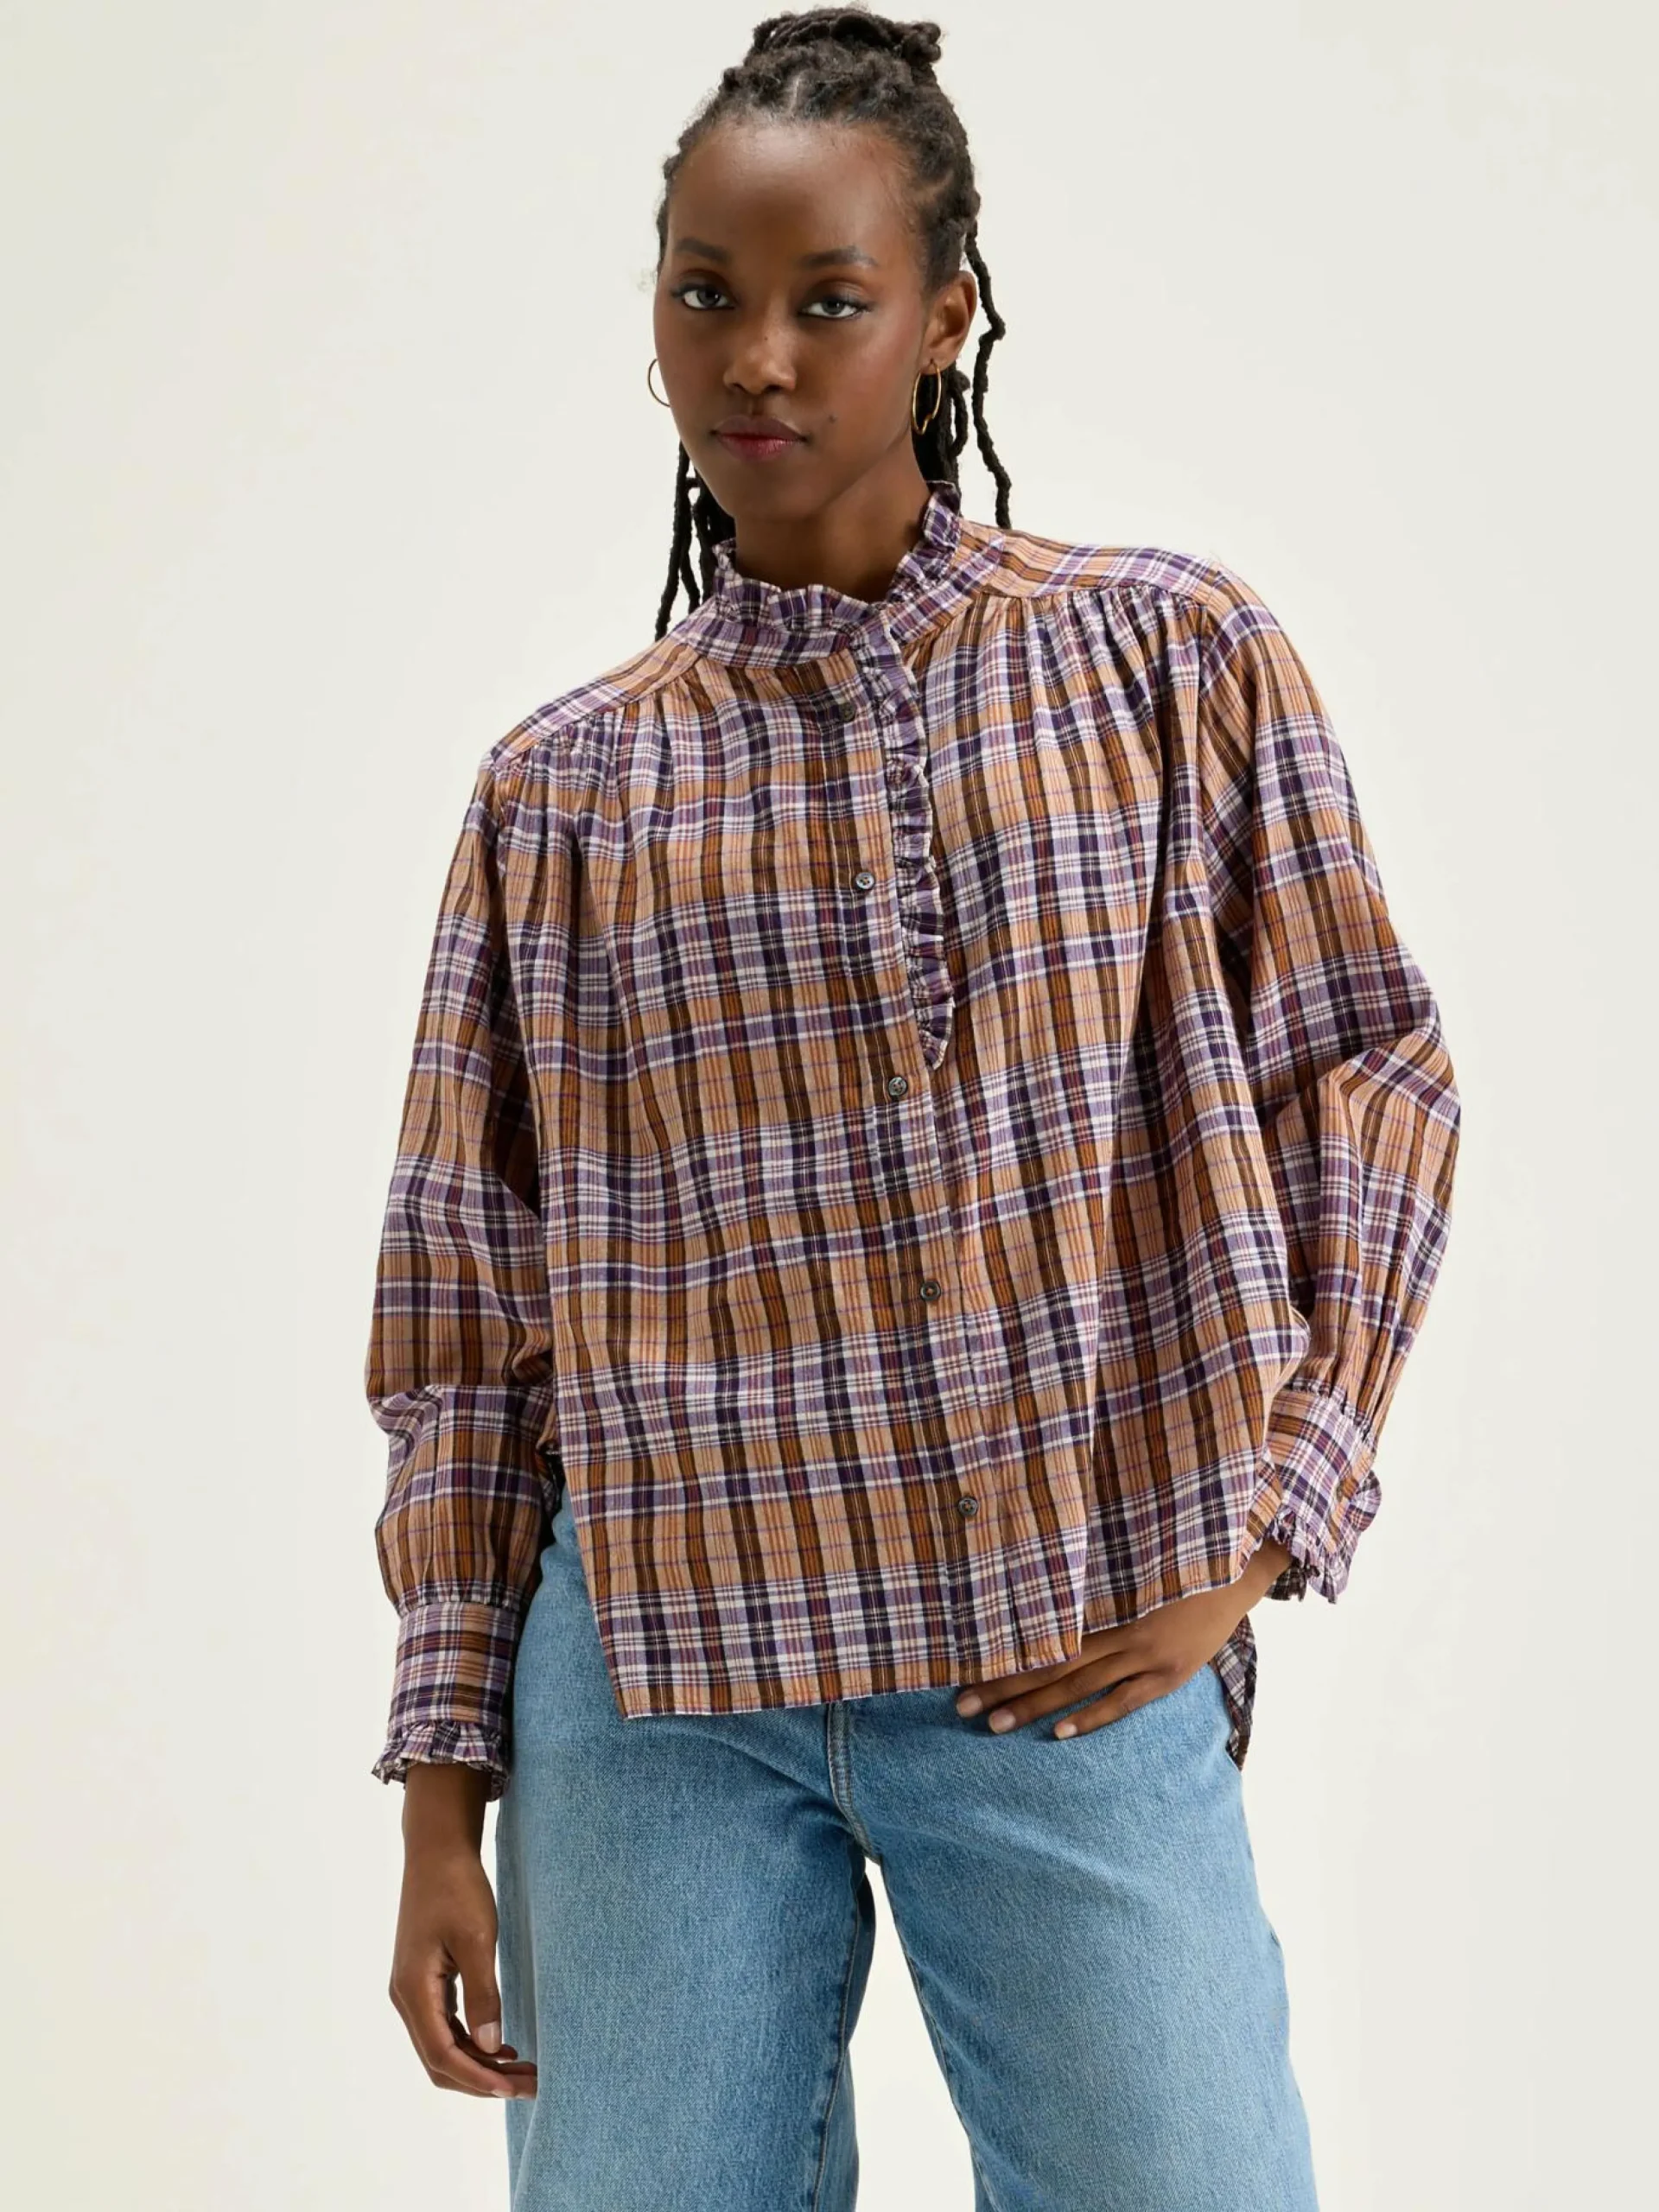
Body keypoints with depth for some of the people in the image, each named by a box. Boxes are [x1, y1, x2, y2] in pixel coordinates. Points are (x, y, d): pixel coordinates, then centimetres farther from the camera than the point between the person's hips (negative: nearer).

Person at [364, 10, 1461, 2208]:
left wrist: (1265, 1518, -4)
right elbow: (468, 1308, 6)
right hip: (657, 1691, 1)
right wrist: (444, 1791, 4)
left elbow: (1370, 1083, 5)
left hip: (1083, 1672, -1)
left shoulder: (1170, 659, 1)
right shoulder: (564, 787, 4)